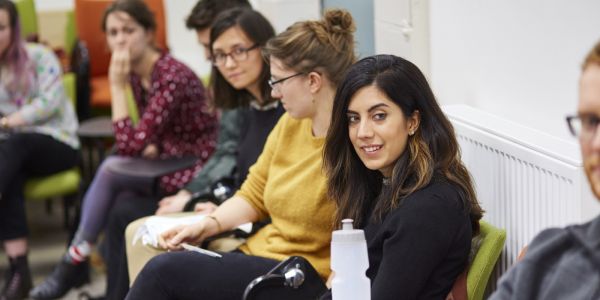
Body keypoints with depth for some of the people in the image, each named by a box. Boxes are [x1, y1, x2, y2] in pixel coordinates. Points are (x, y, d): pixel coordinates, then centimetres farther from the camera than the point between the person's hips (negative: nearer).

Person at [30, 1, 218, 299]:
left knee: (110, 168, -20)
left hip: (196, 171, -8)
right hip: (166, 163, 8)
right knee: (118, 199, -16)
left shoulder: (172, 75, -23)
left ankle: (75, 261, -5)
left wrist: (117, 86, -23)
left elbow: (131, 145, -27)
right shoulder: (136, 74, 4)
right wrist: (149, 147, -6)